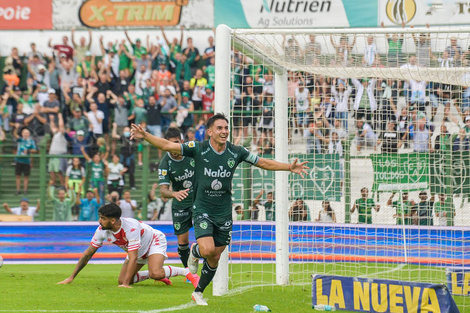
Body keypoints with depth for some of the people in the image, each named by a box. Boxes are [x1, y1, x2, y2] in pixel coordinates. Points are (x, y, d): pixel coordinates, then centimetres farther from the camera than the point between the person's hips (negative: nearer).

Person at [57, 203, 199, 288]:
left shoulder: (131, 227, -38)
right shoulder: (102, 230, -18)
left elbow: (133, 258, -39)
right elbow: (87, 254, -9)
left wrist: (126, 284, -44)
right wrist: (71, 277, -11)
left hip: (155, 241, -8)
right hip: (139, 251, 8)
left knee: (155, 273, -34)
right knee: (121, 281, -2)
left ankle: (187, 272, -12)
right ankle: (159, 276, 16)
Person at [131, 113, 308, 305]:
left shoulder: (236, 152, -3)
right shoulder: (198, 149, -10)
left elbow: (263, 163, 7)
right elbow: (167, 146, -12)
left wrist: (290, 167, -1)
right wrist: (145, 136, -25)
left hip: (224, 213, 3)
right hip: (202, 210, -3)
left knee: (215, 258, 9)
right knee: (207, 250, -22)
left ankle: (198, 292, 30)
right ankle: (195, 252, 16)